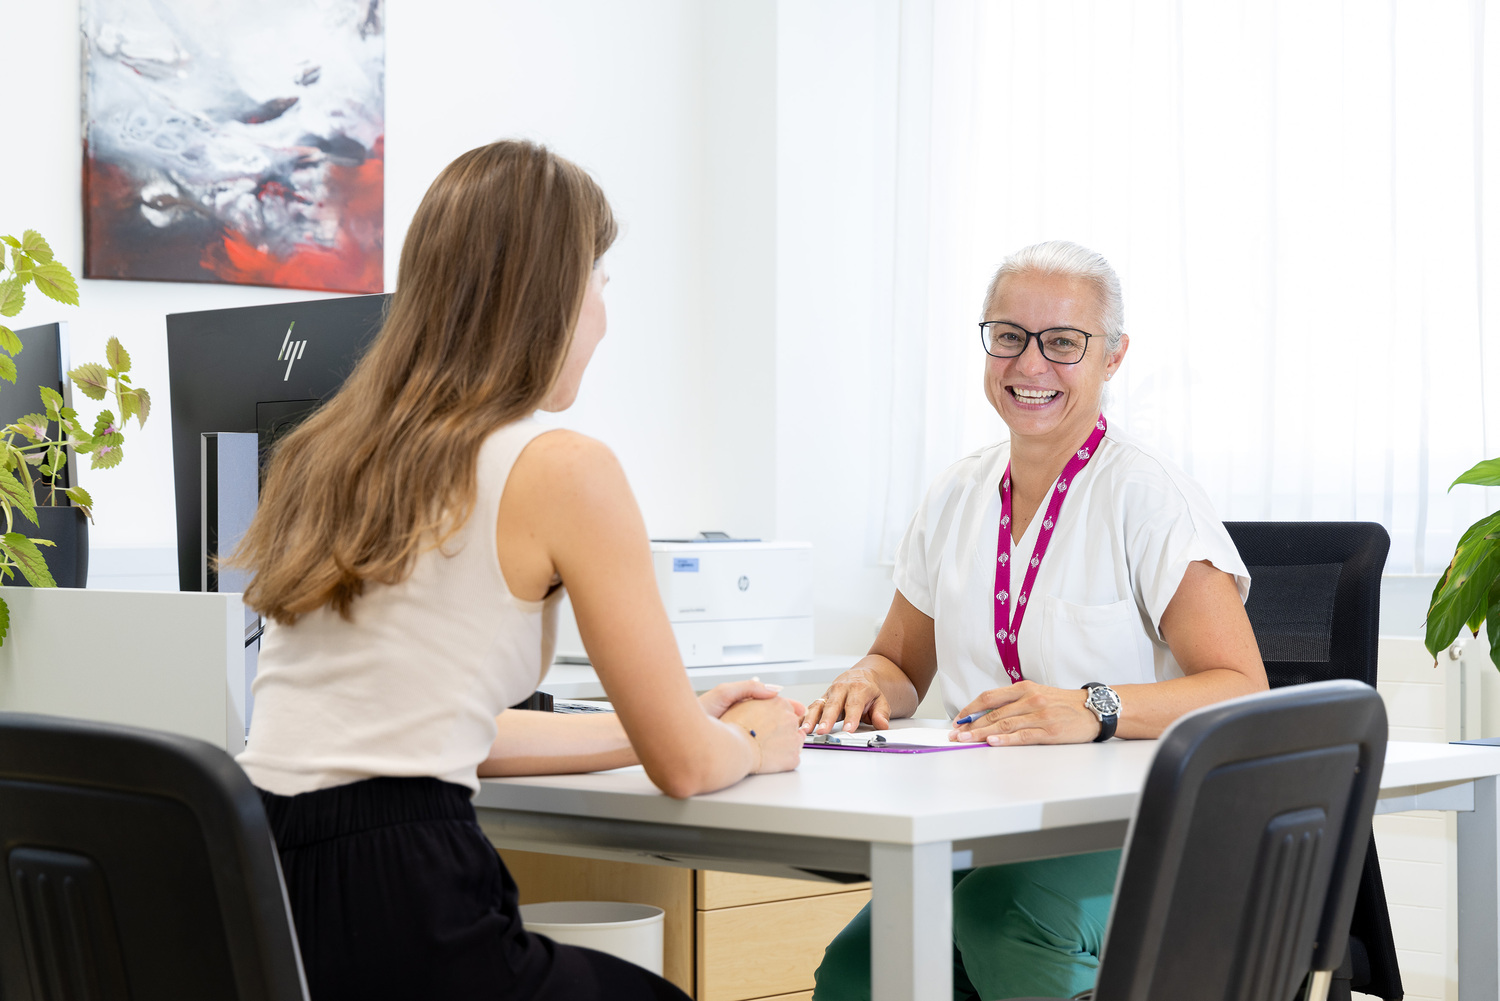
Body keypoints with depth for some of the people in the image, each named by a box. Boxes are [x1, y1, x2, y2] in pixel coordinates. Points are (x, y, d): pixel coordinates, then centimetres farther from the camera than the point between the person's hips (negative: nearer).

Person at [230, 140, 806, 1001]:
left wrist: (690, 728, 30)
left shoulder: (324, 452, 13)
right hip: (399, 927, -7)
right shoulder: (562, 470, -9)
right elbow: (685, 766, -2)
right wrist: (757, 740, 21)